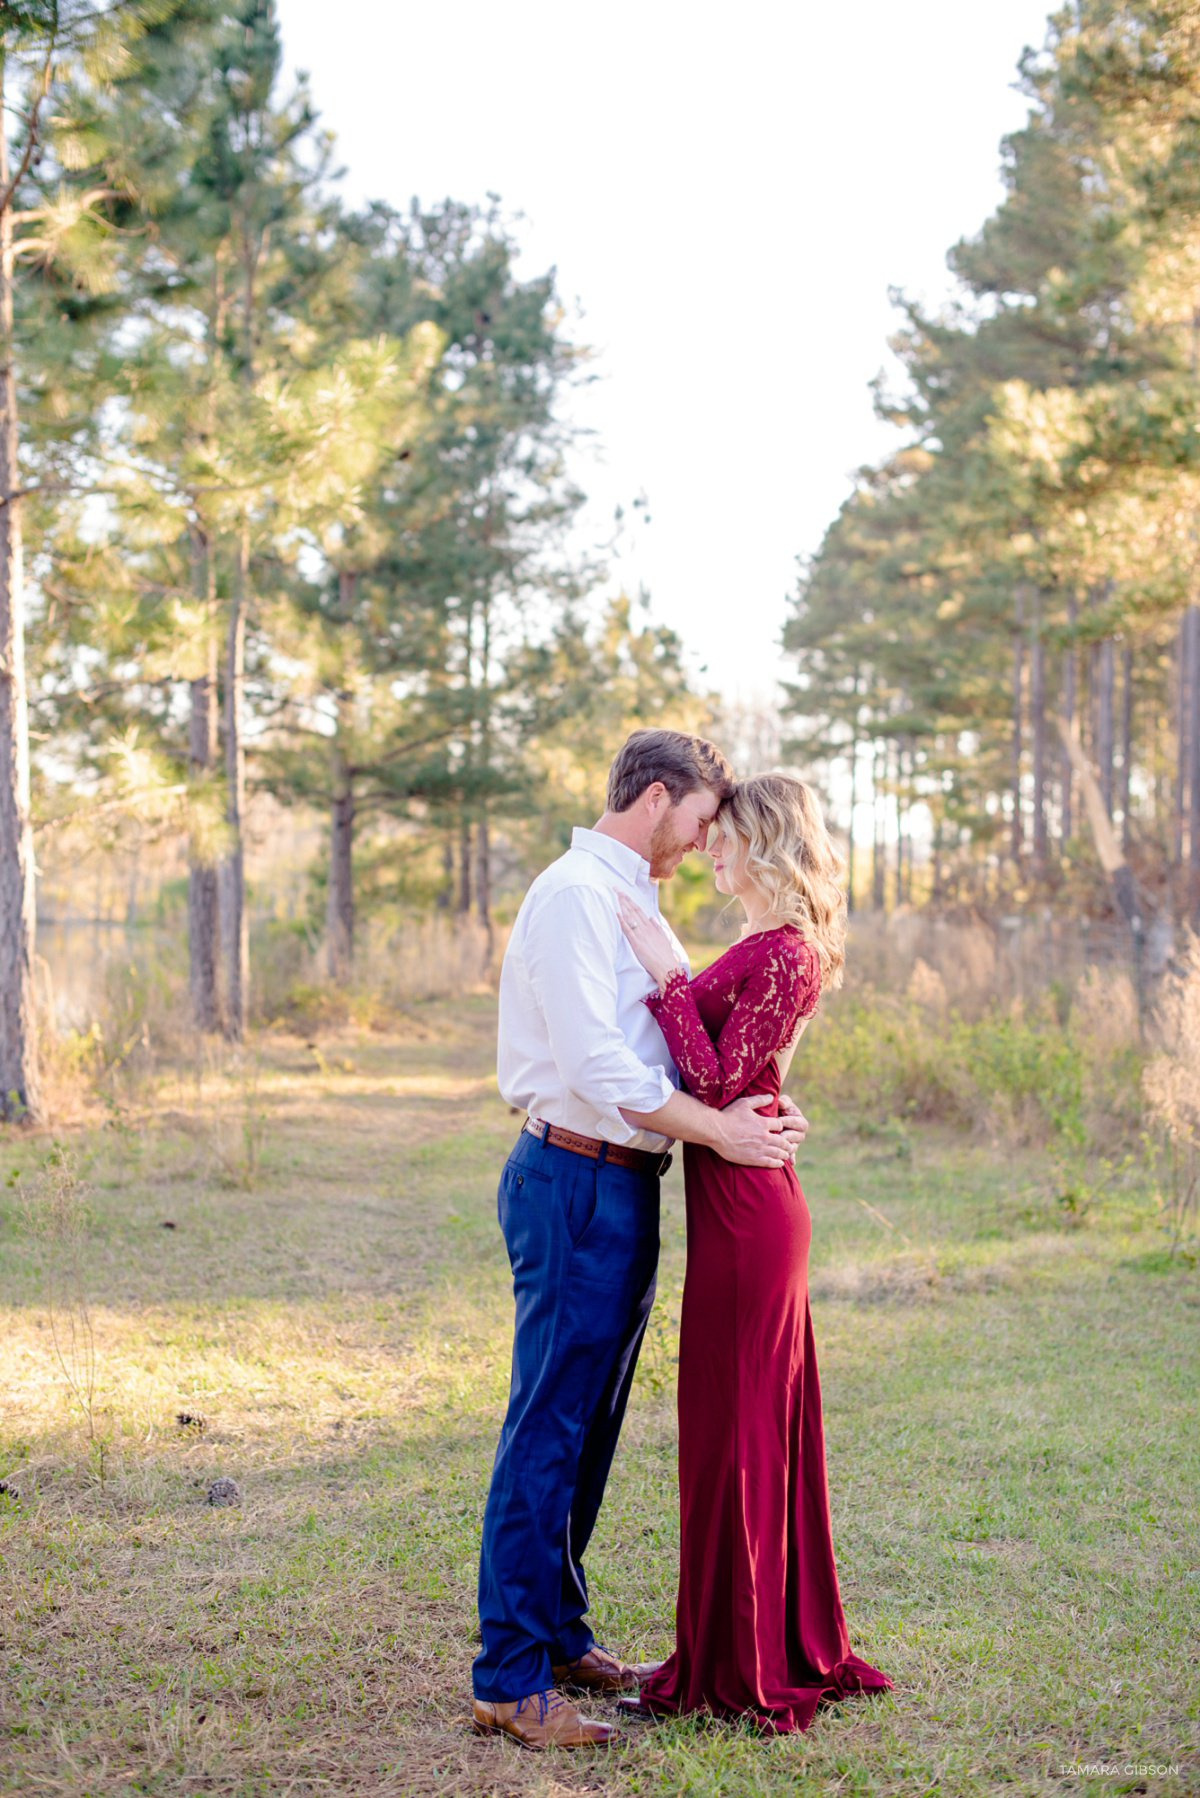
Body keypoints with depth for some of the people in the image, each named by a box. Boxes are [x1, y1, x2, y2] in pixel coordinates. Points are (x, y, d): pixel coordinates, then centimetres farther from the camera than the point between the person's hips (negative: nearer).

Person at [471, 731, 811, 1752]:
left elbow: (663, 1045, 23)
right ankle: (510, 1681, -4)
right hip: (576, 1181, -10)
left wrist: (748, 1105, 7)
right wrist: (718, 1129, -16)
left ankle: (560, 1637, 25)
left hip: (624, 1186, 10)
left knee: (592, 1427, 15)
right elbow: (596, 1063, -21)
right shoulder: (576, 893, -12)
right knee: (549, 1430, -8)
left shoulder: (631, 901, 21)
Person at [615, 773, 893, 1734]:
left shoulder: (786, 954, -17)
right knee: (761, 1423, 16)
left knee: (732, 1429, -1)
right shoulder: (778, 946, 14)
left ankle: (733, 1669, 10)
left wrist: (668, 974, -18)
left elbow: (718, 1085, -21)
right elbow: (711, 1047, 17)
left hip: (746, 1211, -10)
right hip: (754, 1204, 10)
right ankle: (795, 1647, 27)